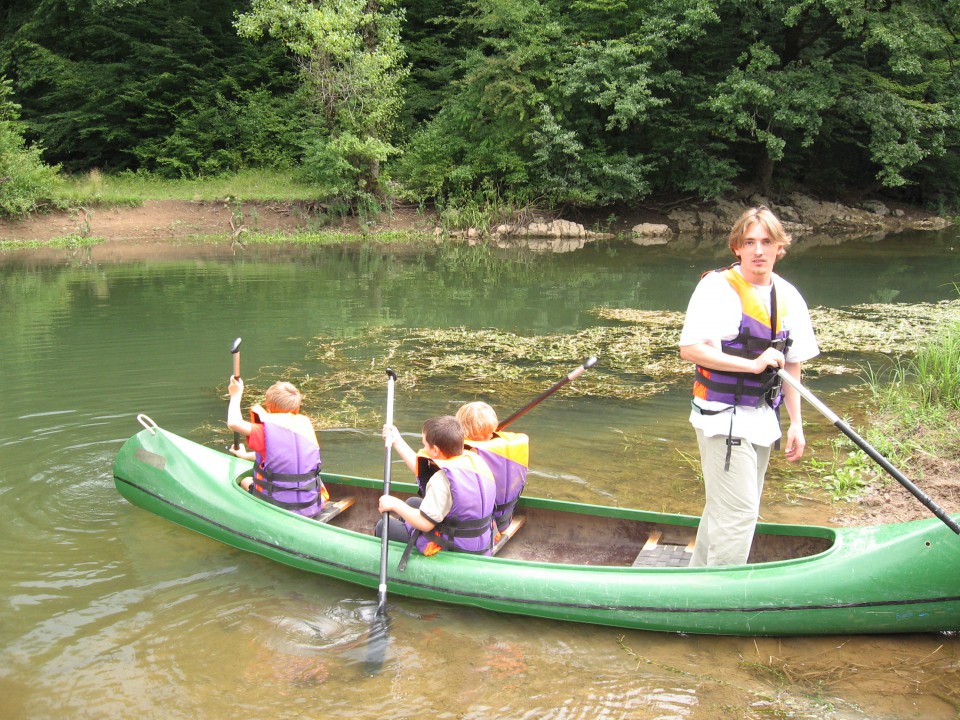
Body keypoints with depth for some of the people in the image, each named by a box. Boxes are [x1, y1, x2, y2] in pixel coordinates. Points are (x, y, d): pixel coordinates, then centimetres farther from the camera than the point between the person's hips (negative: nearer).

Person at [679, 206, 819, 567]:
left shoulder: (789, 297, 8)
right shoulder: (718, 287, -11)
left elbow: (792, 365, 13)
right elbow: (690, 348, -17)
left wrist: (795, 423, 11)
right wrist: (752, 364, -21)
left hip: (762, 419, 7)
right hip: (723, 416, -7)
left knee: (724, 507, 17)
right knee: (738, 512, -9)